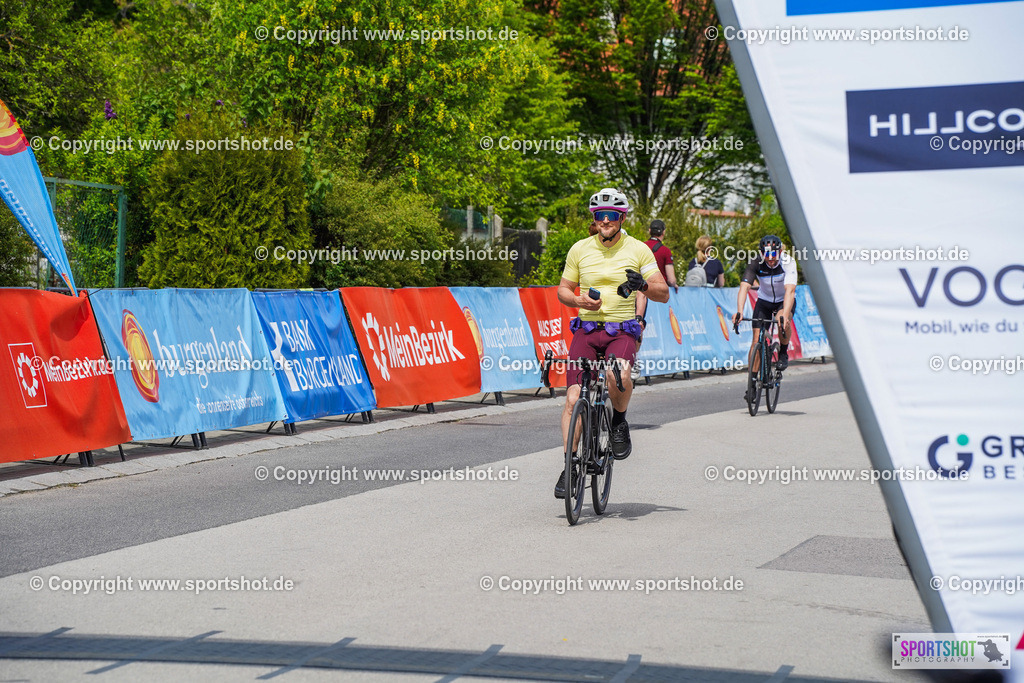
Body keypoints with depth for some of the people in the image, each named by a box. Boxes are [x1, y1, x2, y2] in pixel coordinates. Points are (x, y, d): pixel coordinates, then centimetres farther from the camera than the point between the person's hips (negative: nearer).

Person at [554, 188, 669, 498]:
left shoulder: (637, 250, 0)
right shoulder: (580, 249, 5)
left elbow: (663, 294, -1)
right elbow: (563, 290, 13)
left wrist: (643, 285, -23)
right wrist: (580, 300, -10)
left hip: (622, 331, -2)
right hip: (586, 330, 2)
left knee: (619, 378, -33)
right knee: (573, 399, -9)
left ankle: (619, 422, -1)